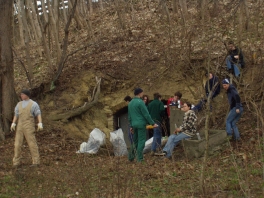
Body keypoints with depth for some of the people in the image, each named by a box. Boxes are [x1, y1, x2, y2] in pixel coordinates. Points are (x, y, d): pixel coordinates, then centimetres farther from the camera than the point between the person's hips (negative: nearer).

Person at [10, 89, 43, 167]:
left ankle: (35, 161, 1)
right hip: (20, 126, 5)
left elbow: (38, 115, -8)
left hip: (29, 126, -5)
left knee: (32, 143, -6)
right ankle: (16, 162, 6)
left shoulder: (34, 104, -1)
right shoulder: (19, 104, 15)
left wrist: (40, 124, -22)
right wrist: (13, 124, -1)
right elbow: (16, 115, 12)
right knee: (17, 144, 0)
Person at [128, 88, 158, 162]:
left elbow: (129, 116, 18)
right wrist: (153, 123, -7)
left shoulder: (130, 103, 13)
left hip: (134, 124, 7)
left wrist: (131, 126, 24)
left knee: (135, 141, 15)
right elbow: (146, 114, -13)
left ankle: (131, 157, 11)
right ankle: (140, 159, -2)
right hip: (141, 124, -7)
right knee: (141, 141, -3)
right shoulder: (140, 102, -12)